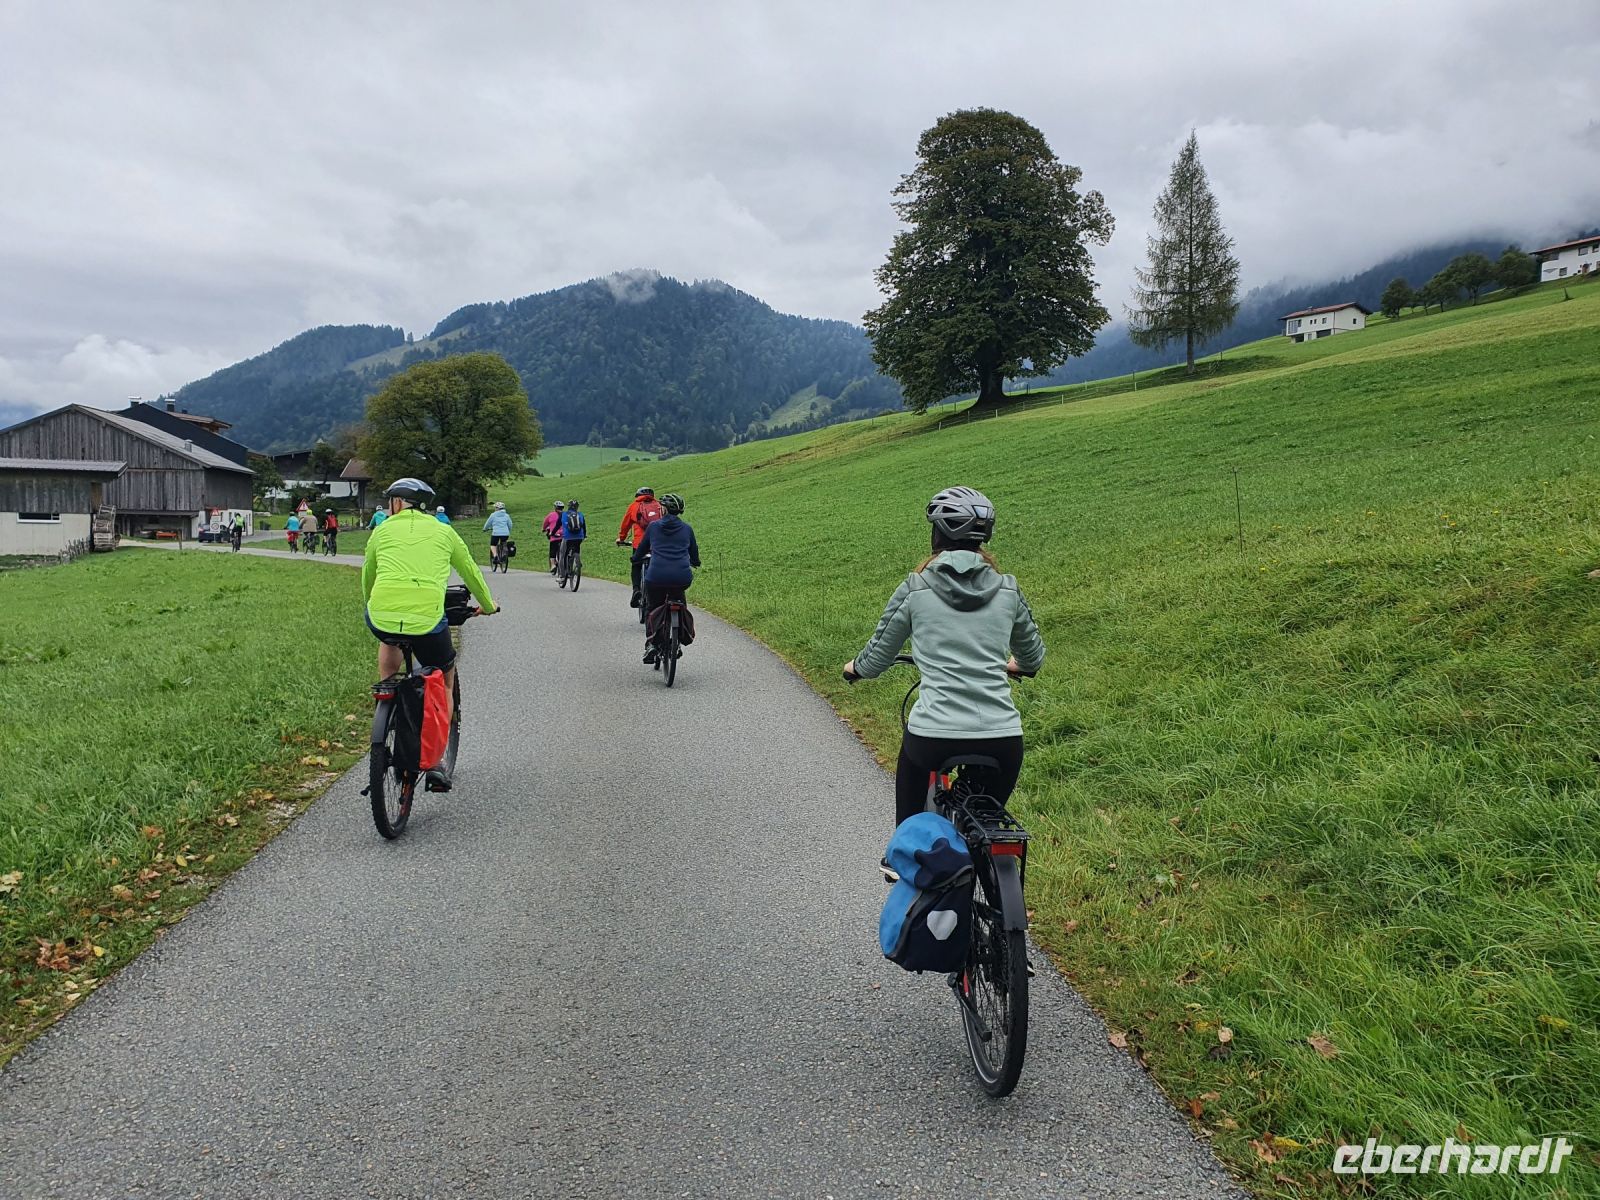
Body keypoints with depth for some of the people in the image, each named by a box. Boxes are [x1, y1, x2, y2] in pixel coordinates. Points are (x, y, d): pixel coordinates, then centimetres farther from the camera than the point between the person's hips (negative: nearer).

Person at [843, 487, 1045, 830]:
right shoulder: (1007, 590, 8)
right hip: (1002, 737, 2)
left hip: (932, 734, -2)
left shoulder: (915, 589, 1)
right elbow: (1033, 656, 24)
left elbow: (877, 657, 12)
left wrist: (854, 667, 34)